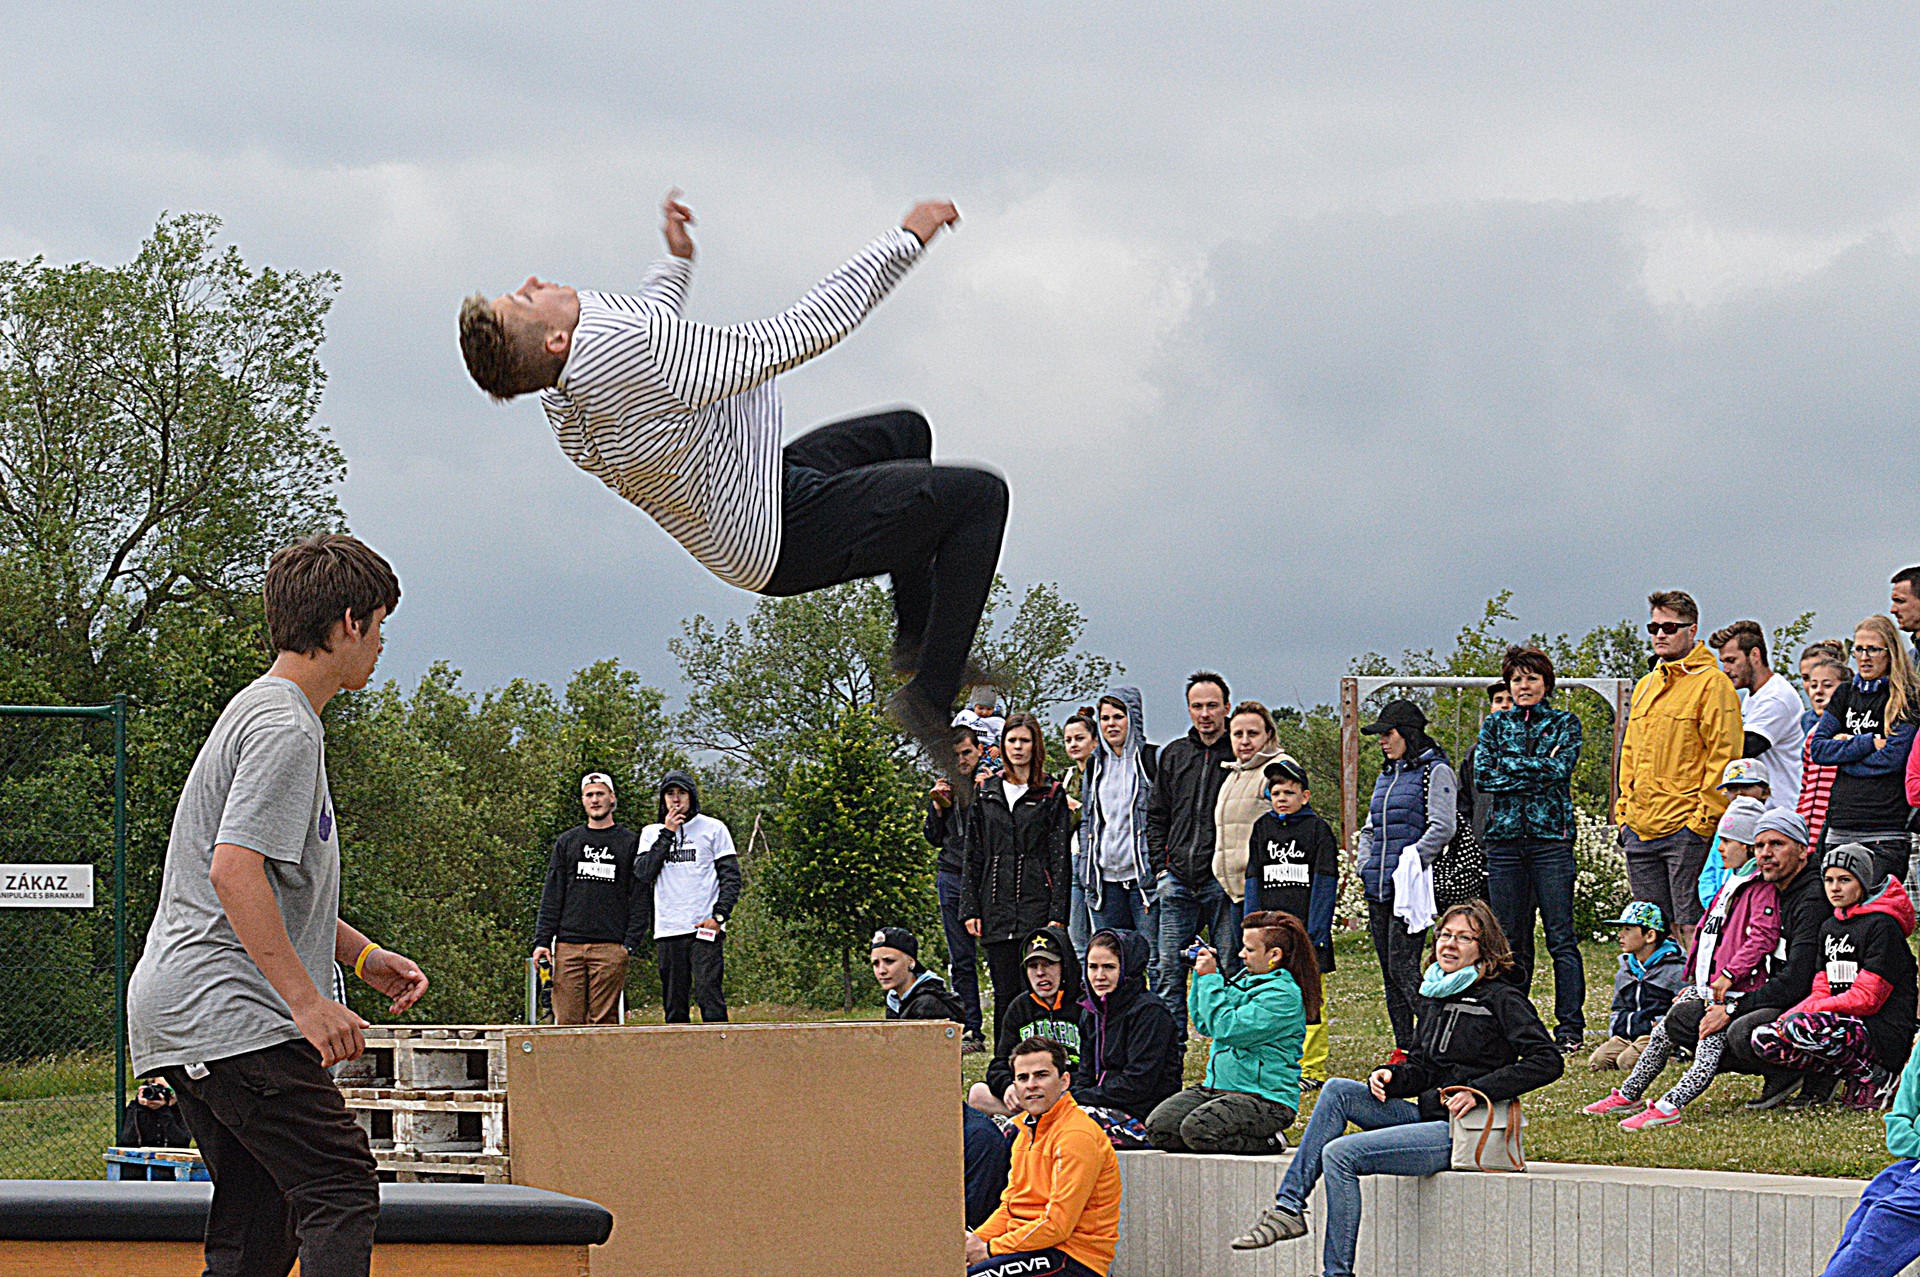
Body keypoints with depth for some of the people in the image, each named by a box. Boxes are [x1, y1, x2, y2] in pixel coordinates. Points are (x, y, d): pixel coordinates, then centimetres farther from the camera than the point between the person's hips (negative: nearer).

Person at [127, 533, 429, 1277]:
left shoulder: (258, 713, 23)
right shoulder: (285, 729, -11)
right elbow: (234, 869, -22)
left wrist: (361, 954, 25)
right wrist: (308, 1000, -24)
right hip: (231, 1018, -10)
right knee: (342, 1191, -15)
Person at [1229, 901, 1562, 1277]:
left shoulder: (1502, 999, -7)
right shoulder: (1434, 998, 17)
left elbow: (1548, 1061, -15)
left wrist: (1478, 1091, -20)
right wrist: (1390, 1076, 1)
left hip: (1466, 1131, -8)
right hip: (1427, 1117, 8)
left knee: (1339, 1154, -20)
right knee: (1337, 1091, -6)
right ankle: (1288, 1207, -10)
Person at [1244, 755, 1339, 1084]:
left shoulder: (1317, 828, 1)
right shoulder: (1262, 829, 12)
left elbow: (1325, 882, -3)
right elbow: (1253, 881, 13)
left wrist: (1316, 931, -10)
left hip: (1307, 926, -4)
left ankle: (1311, 1068, 0)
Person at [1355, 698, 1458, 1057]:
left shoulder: (1435, 771, -4)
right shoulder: (1385, 777, 20)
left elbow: (1443, 827, -13)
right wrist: (1366, 865, 12)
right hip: (1378, 890, 8)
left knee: (1403, 966, -15)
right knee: (1389, 971, 6)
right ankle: (1404, 1046, 9)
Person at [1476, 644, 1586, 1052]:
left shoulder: (1565, 723, 7)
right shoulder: (1495, 724, 14)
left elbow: (1559, 769, -10)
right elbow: (1482, 776, -1)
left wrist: (1509, 765, -6)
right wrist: (1536, 772, -7)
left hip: (1551, 837, -3)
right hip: (1505, 836, 3)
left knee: (1561, 937, -7)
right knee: (1511, 940, 5)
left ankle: (1570, 1027, -6)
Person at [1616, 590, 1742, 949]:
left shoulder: (1712, 684, -5)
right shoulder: (1645, 686, 19)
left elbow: (1723, 755, -11)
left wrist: (1704, 816, -16)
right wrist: (1624, 810, 16)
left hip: (1687, 827, -8)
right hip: (1639, 830, 8)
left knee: (1689, 925, -10)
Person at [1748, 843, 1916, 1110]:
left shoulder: (1882, 926, -9)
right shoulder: (1830, 927, 17)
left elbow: (1867, 998, -15)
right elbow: (1821, 992, 13)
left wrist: (1800, 1014, -16)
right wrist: (1786, 1017, -8)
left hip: (1884, 1034, -8)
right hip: (1846, 1024, 8)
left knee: (1802, 1027, -33)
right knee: (1763, 1038, -8)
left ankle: (1874, 1076, -12)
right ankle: (1852, 1075, -3)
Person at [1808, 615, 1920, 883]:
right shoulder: (1846, 694, 16)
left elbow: (1893, 759, -10)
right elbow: (1817, 749, 7)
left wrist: (1846, 747, 0)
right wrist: (1869, 743, -5)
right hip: (1840, 826, 5)